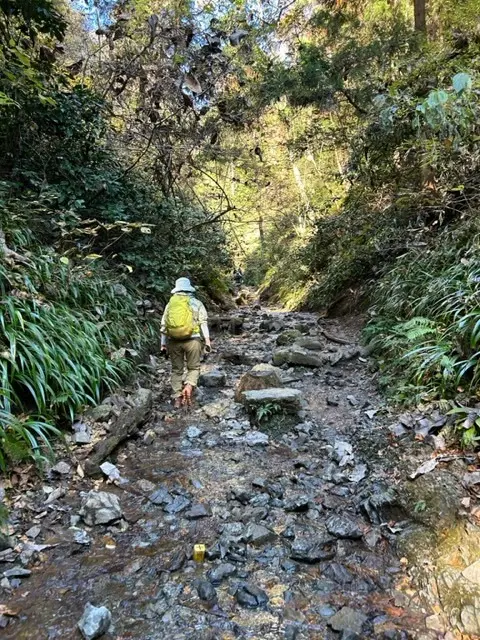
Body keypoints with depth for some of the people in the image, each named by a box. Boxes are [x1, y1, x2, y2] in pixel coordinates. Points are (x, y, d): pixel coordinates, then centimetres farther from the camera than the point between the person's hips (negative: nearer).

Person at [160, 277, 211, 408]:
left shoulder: (170, 304, 13)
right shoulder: (197, 303, 6)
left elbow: (163, 325, 11)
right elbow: (203, 322, -3)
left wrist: (163, 344, 14)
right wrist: (207, 339, -3)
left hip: (173, 341, 2)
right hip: (192, 340, -2)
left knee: (176, 369, 13)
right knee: (194, 367, 11)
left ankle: (177, 398, 13)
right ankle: (188, 387, -14)